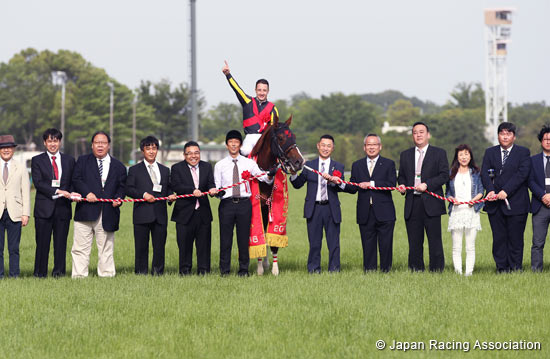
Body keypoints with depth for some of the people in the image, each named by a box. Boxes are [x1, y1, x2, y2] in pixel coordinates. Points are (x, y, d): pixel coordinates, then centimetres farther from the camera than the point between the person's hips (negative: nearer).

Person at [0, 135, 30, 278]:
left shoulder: (21, 169, 10)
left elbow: (26, 193, 7)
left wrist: (26, 214, -2)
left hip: (14, 213, 0)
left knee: (14, 248, 1)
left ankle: (14, 275, 5)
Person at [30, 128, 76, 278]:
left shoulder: (69, 160, 14)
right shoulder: (37, 160, 6)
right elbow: (38, 182, -6)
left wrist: (72, 194, -9)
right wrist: (57, 191, -15)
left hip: (63, 208, 2)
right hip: (44, 208, -2)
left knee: (61, 242, 2)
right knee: (42, 242, -2)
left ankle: (59, 271, 8)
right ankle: (40, 273, 4)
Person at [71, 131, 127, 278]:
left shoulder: (118, 166, 15)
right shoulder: (82, 161, 11)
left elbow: (122, 186, 13)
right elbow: (76, 180, 1)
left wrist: (118, 199, -7)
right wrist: (87, 193, -15)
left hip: (108, 213, 1)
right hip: (86, 211, -1)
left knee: (106, 248, 4)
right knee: (80, 248, -3)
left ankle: (106, 274, 10)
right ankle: (79, 276, -1)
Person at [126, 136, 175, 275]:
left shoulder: (165, 170, 18)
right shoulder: (135, 170, 8)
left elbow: (168, 189, 20)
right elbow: (129, 189, 0)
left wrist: (171, 195, -3)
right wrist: (143, 195, -14)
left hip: (160, 214, 3)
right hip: (142, 214, -3)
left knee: (159, 246, 2)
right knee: (141, 246, -1)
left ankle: (158, 272, 8)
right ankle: (141, 272, 4)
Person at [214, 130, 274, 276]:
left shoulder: (249, 163, 8)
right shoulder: (220, 165, 8)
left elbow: (265, 179, 8)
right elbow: (216, 186, 8)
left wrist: (270, 176, -15)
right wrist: (218, 191, -15)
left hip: (244, 203, 0)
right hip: (227, 204, 0)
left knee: (243, 237, 3)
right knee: (225, 238, -1)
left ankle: (244, 270, 11)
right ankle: (224, 270, 6)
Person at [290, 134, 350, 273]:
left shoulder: (338, 167, 8)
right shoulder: (309, 166, 9)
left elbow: (342, 187, -8)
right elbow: (298, 184, 3)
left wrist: (332, 180, -28)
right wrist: (293, 172, -15)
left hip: (331, 208, 0)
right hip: (314, 208, 0)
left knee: (333, 241, 2)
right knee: (314, 241, 3)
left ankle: (334, 268, 10)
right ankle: (314, 268, 11)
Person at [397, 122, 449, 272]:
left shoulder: (439, 153, 6)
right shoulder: (405, 155, 18)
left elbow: (444, 175, -2)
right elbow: (401, 176, 23)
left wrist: (427, 184, -14)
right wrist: (401, 185, 1)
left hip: (431, 202, -4)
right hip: (412, 204, 4)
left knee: (435, 240, -5)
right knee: (414, 241, 4)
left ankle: (437, 270, -2)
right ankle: (415, 270, 9)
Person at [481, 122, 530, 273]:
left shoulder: (523, 152, 3)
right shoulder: (490, 152, 13)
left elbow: (522, 174, -9)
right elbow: (485, 173, 3)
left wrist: (505, 191, -18)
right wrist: (491, 190, -15)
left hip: (515, 202, -3)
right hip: (495, 204, 3)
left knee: (515, 239, -1)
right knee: (499, 238, 4)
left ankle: (515, 269, 5)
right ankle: (502, 268, 9)